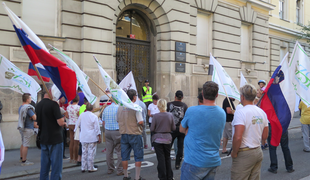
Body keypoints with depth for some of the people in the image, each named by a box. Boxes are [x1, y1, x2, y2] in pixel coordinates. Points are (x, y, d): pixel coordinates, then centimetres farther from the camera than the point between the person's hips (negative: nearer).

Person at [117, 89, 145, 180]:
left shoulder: (120, 107, 2)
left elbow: (118, 120, 12)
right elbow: (140, 122, -21)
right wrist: (142, 125, 0)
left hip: (124, 134, 5)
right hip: (135, 134, -5)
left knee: (125, 156, 14)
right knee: (138, 156, 6)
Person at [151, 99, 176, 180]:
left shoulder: (156, 116, -14)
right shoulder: (170, 115, -6)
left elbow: (152, 129, -10)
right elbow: (173, 128, 0)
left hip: (157, 139, -2)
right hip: (167, 139, 3)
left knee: (161, 158, 5)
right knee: (167, 157, 17)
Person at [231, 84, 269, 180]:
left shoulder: (240, 112, -17)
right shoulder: (262, 112, 6)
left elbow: (237, 137, -25)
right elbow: (264, 137, 12)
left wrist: (234, 152, -11)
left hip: (244, 154, -8)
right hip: (258, 152, 8)